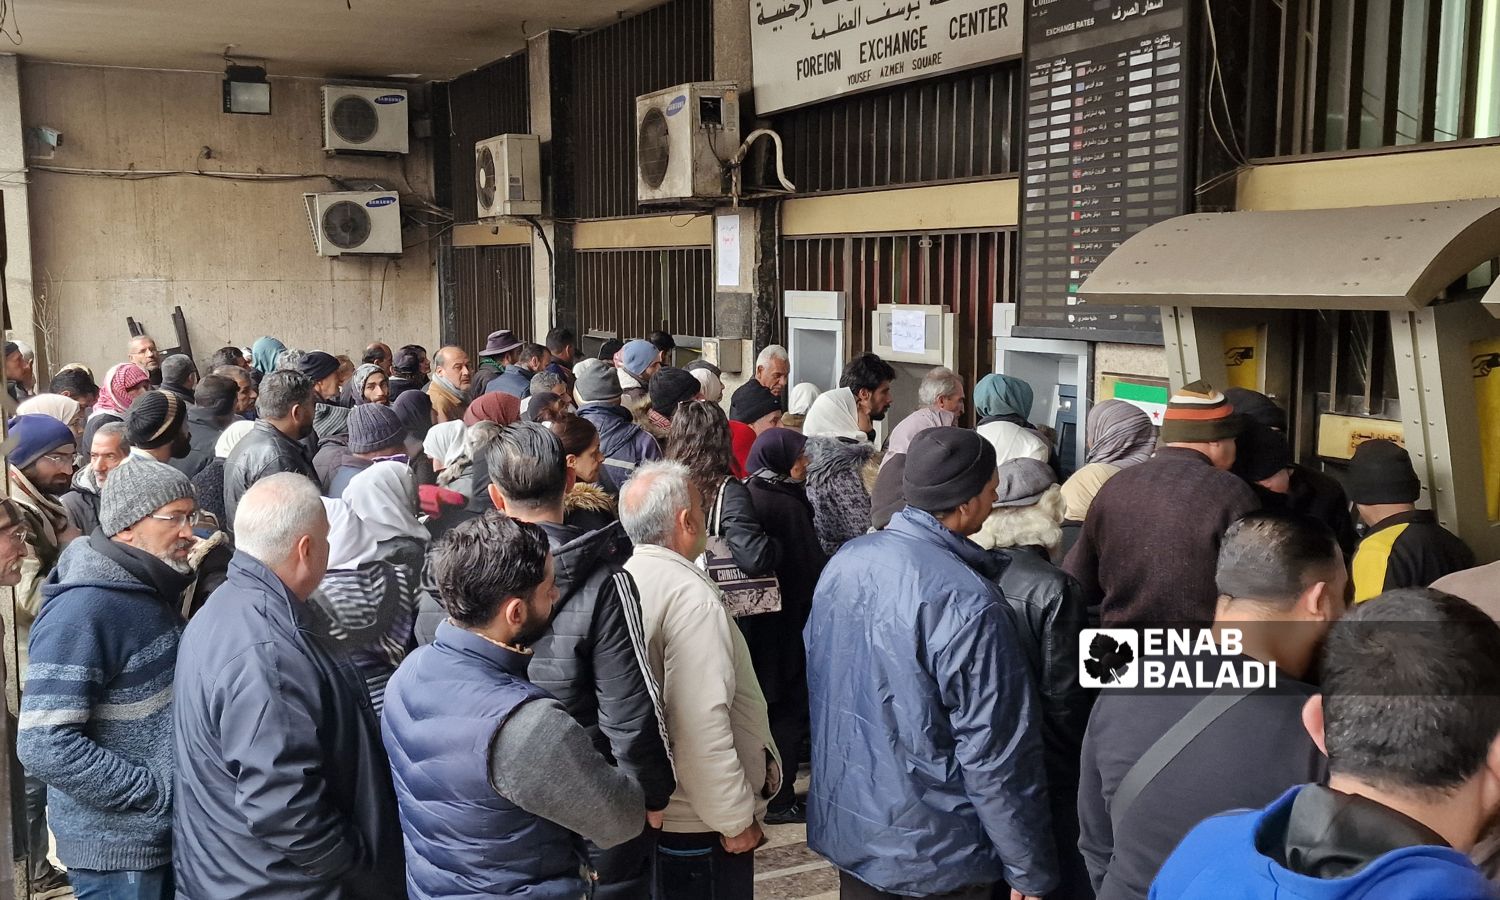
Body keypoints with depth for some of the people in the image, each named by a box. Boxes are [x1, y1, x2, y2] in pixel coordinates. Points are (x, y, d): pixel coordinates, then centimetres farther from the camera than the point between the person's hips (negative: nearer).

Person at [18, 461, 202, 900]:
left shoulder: (152, 592, 6)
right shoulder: (84, 611, -21)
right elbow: (44, 745, -26)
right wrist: (157, 790, -21)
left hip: (168, 831, 8)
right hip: (117, 847, -8)